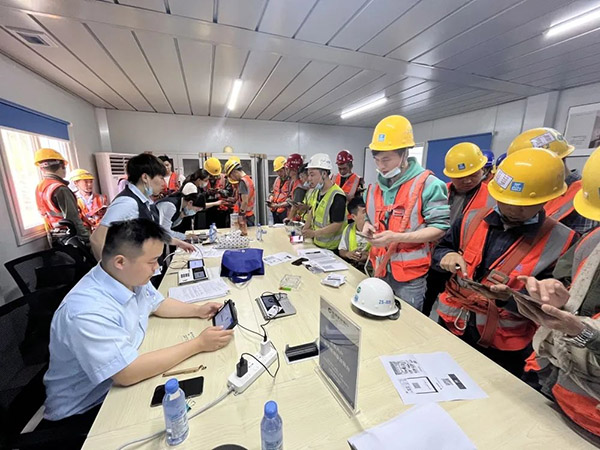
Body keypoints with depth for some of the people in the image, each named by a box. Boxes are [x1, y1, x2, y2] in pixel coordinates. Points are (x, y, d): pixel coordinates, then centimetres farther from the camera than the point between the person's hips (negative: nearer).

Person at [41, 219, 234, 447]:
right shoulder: (87, 311, -36)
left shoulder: (132, 278, -11)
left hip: (118, 384, 7)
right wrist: (198, 344, -29)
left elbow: (158, 304, 8)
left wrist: (197, 309, -7)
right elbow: (128, 374, -34)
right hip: (84, 411, -6)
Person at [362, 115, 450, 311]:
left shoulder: (427, 184, -12)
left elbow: (439, 227, -14)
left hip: (411, 275, -6)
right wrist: (368, 227, -5)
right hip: (380, 271, 6)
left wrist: (396, 237, -24)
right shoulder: (376, 186, 8)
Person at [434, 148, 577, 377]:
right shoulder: (472, 220, -5)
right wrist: (447, 256, -17)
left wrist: (510, 297, -29)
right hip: (452, 326, 3)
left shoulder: (560, 241, -12)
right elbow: (440, 249, 5)